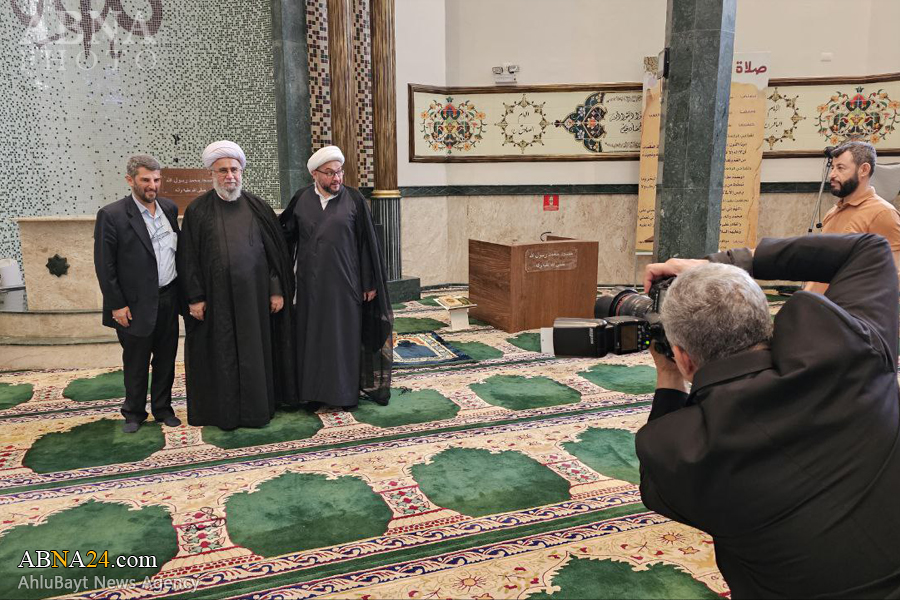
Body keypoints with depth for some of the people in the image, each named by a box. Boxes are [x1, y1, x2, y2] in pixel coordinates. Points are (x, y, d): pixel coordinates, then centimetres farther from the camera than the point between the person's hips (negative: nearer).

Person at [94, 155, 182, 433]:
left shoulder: (169, 208, 5)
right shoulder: (111, 215, -11)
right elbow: (104, 266, -10)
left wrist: (182, 291, 9)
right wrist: (117, 305, -11)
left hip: (168, 300, 5)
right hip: (136, 304, -4)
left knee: (166, 358, 14)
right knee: (136, 363, 10)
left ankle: (162, 408, 29)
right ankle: (134, 413, 27)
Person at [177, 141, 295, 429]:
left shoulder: (258, 207, 4)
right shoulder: (197, 210, 1)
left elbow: (276, 250, 5)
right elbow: (188, 257, 0)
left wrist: (277, 290, 0)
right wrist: (195, 298, -5)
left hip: (254, 295, 1)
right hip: (216, 297, -1)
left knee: (255, 352, 7)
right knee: (220, 355, 6)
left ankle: (257, 406, 20)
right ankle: (223, 410, 18)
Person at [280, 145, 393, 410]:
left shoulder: (354, 199, -2)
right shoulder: (301, 200, 3)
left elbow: (367, 243, -1)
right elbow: (285, 236, 9)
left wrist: (369, 282, -2)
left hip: (344, 281, -2)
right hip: (311, 284, 2)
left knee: (345, 335, 5)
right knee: (312, 335, 8)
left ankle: (346, 391, 17)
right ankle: (314, 391, 20)